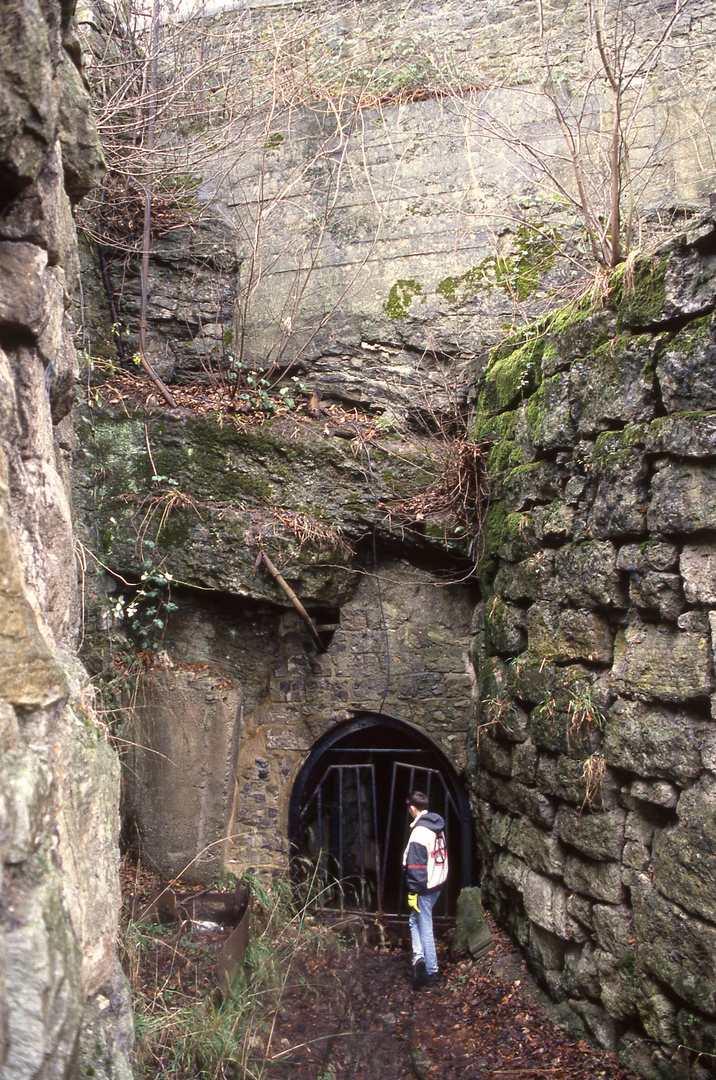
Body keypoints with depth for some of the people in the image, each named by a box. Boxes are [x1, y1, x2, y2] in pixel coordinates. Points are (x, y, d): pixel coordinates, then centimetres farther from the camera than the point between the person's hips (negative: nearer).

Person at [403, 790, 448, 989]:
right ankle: (420, 957, 11)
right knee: (415, 920, 20)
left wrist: (413, 891, -14)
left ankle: (431, 973, 10)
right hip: (438, 882, 9)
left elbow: (416, 866, -21)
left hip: (425, 887, -9)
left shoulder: (419, 832, -22)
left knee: (425, 928, 3)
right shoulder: (437, 827, 5)